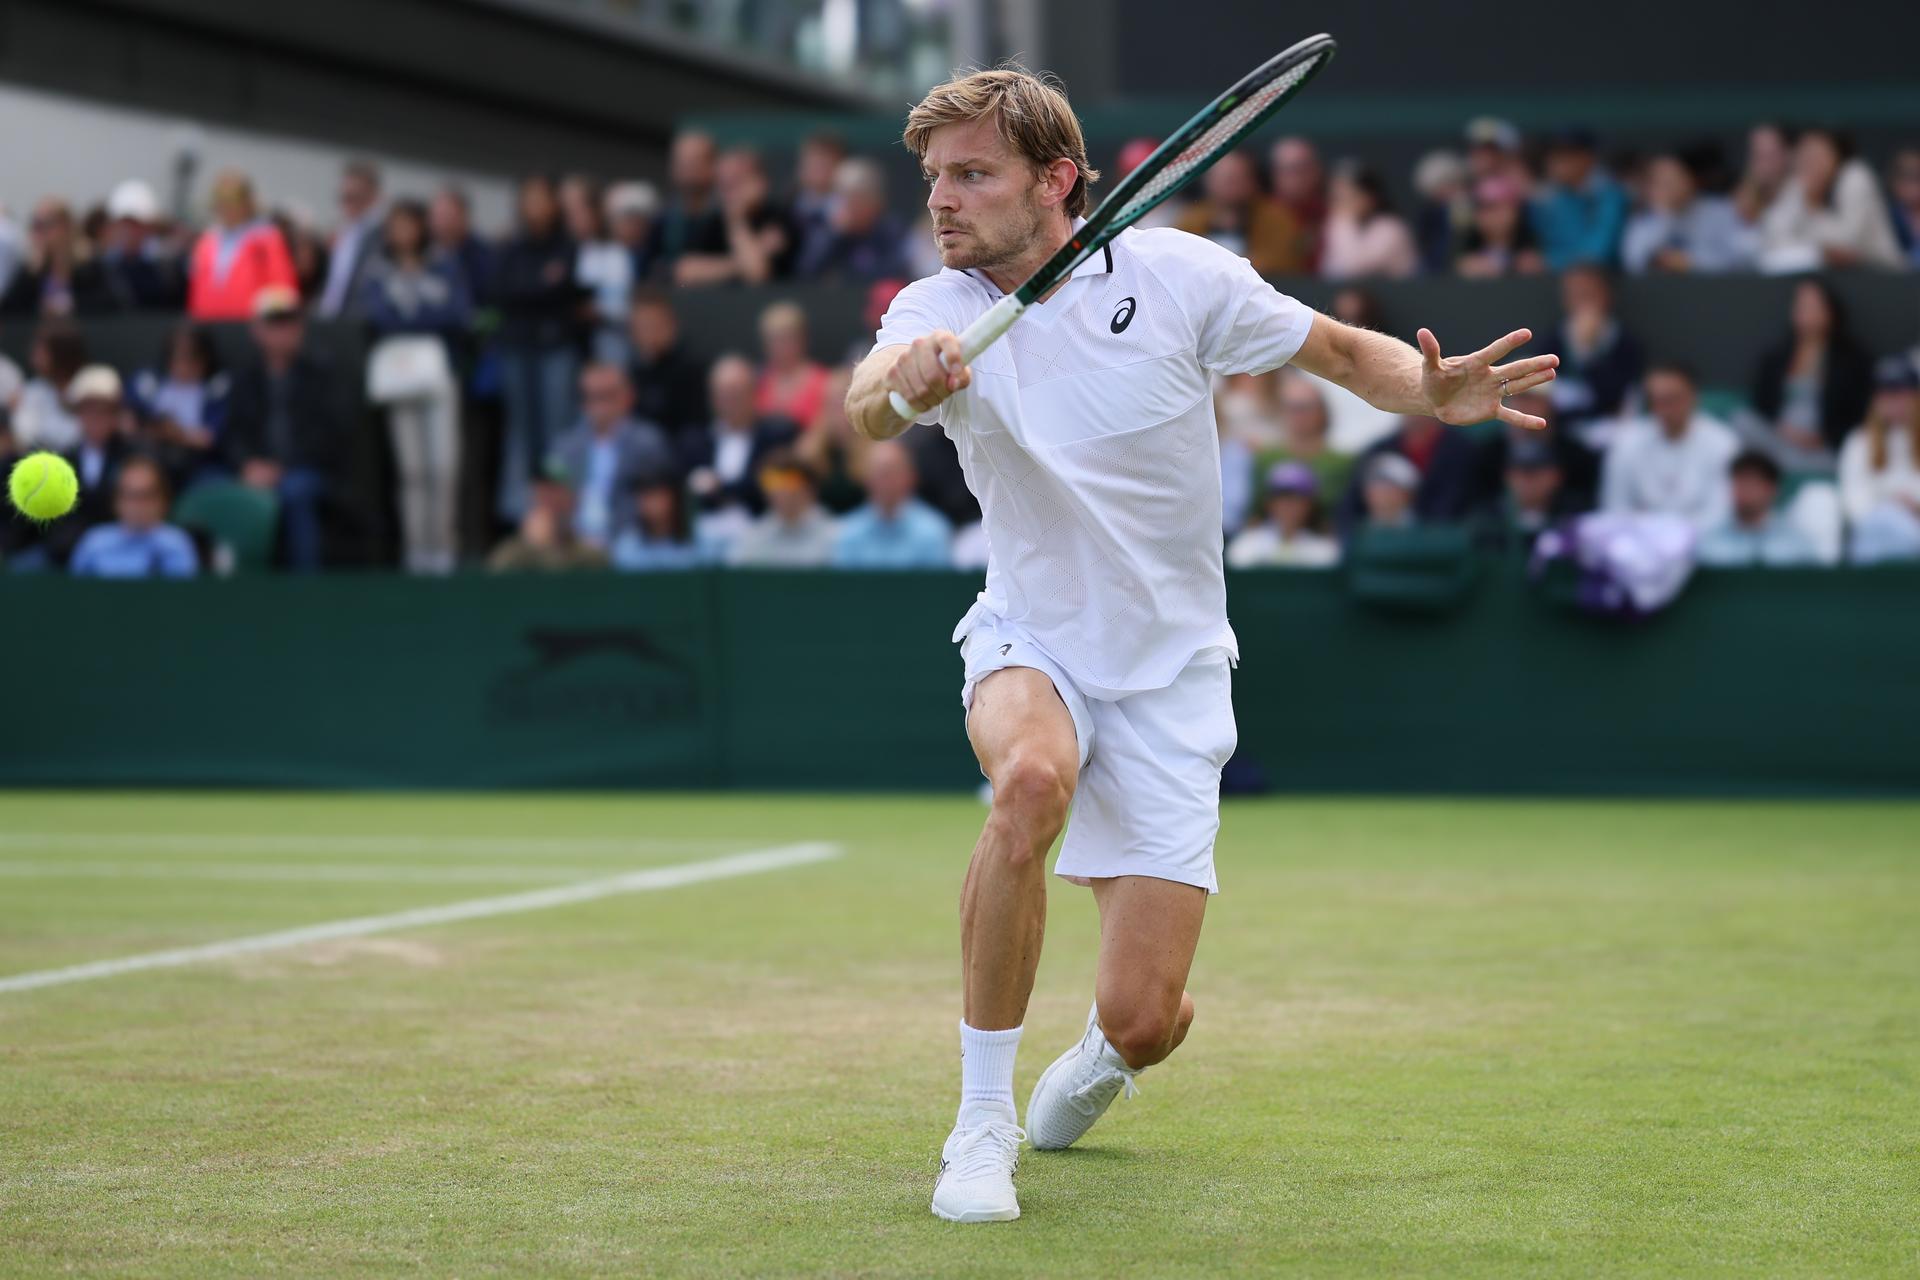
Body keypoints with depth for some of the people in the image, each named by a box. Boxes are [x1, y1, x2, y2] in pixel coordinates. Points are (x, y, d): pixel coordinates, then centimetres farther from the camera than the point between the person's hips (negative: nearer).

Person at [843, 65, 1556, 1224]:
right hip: (1029, 647, 0)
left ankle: (1104, 1056, 36)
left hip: (1168, 672, 0)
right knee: (1031, 778, -38)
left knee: (1146, 1019, -7)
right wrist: (899, 383, -57)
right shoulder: (940, 313, -11)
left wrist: (1434, 394, -23)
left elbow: (1348, 353, -1)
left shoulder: (1177, 273, -10)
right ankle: (983, 1123, -21)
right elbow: (866, 408, -33)